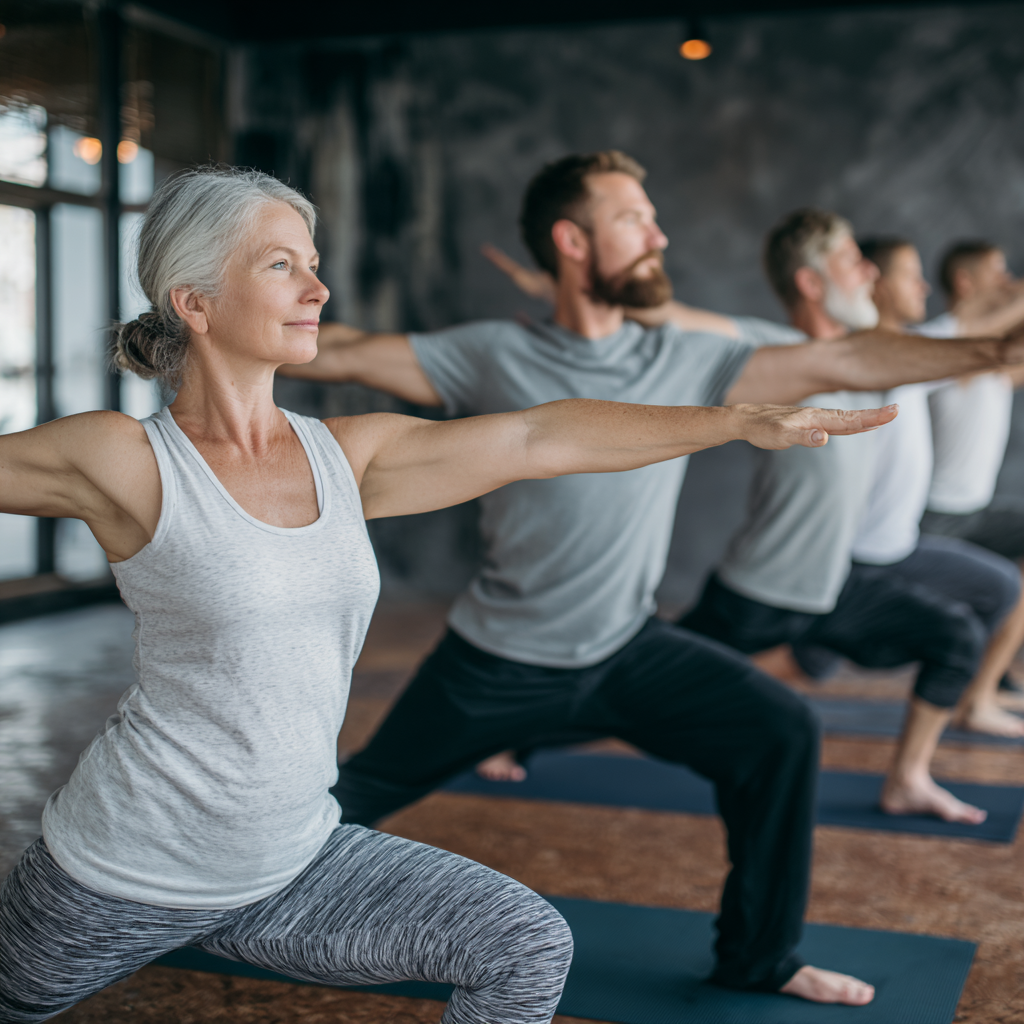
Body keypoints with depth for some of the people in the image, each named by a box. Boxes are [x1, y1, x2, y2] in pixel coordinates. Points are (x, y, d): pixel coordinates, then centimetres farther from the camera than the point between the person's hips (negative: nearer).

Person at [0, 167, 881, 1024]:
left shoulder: (347, 456, -1)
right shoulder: (122, 463, -15)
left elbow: (535, 438, -3)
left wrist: (742, 421, -4)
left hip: (294, 866, 5)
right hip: (122, 878, -4)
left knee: (526, 947, -3)